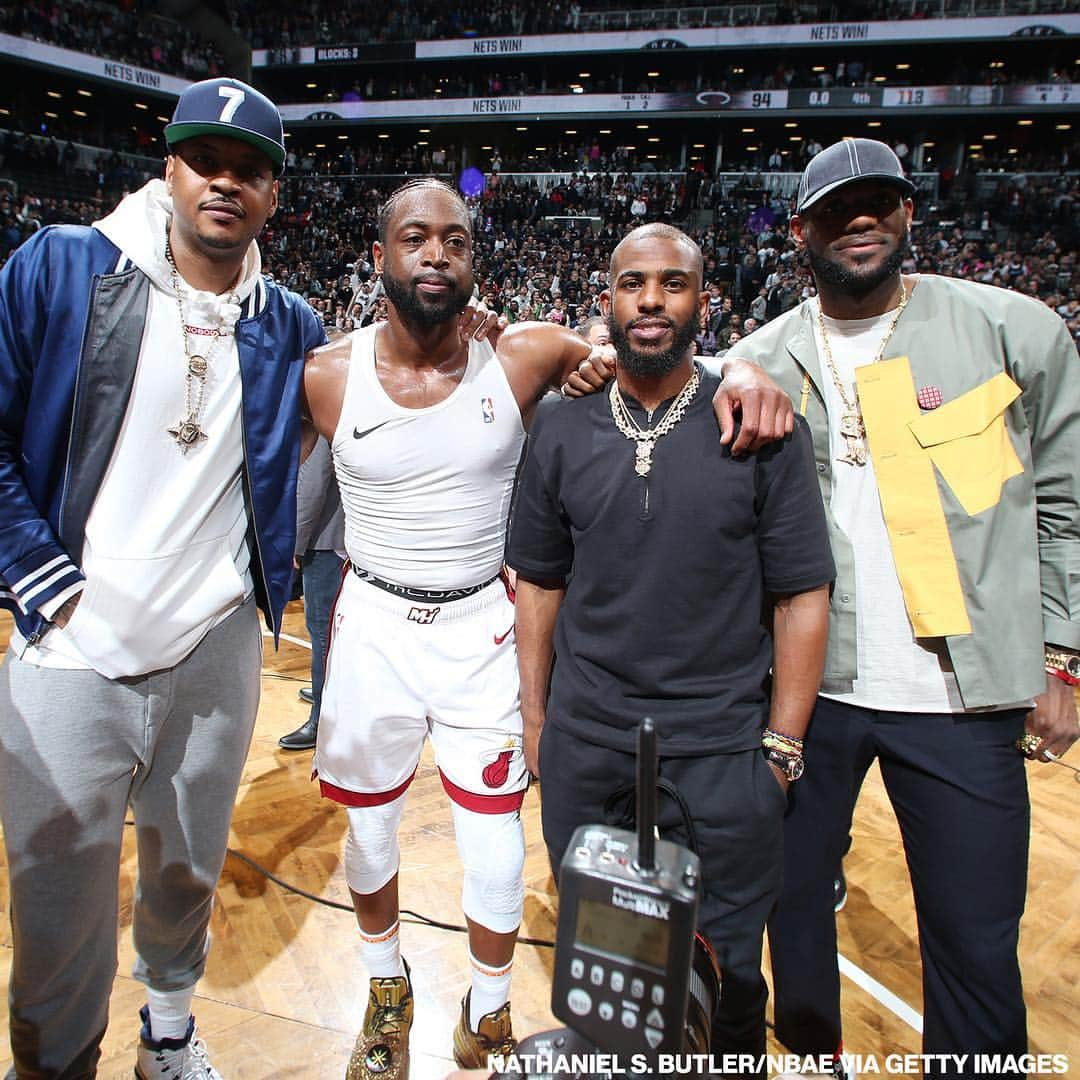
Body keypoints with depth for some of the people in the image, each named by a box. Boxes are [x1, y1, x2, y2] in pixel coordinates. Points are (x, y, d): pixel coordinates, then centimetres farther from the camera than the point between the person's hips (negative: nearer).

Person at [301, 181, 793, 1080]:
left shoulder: (522, 357, -10)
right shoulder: (328, 376, -7)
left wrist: (742, 368, -22)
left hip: (483, 630, -1)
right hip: (373, 625, 2)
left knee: (497, 849, 7)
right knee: (369, 829, 18)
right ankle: (388, 989, 49)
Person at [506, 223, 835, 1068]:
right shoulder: (562, 435, 1)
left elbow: (803, 596, -5)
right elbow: (539, 585, 6)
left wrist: (780, 749, -6)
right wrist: (536, 717, 6)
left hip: (722, 753, -2)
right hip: (583, 746, 3)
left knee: (724, 973, 15)